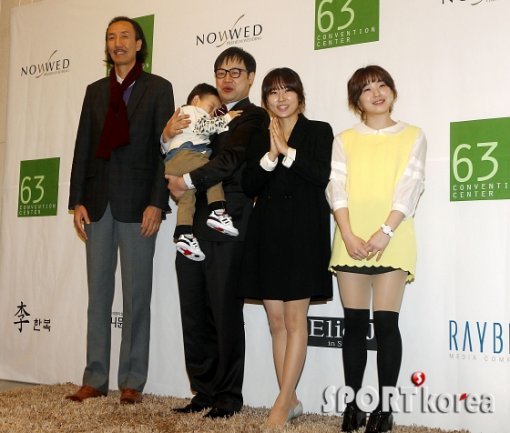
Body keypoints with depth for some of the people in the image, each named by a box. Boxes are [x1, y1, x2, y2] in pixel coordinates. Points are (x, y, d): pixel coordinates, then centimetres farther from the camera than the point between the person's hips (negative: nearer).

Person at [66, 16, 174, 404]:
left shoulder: (158, 88, 4)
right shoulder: (95, 91, 16)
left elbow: (165, 149, -4)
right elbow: (83, 147, 11)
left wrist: (157, 203, -12)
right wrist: (78, 201, 2)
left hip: (137, 204, -4)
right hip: (98, 203, 4)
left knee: (137, 296, 1)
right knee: (98, 294, 6)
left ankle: (133, 382, 8)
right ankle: (95, 379, 13)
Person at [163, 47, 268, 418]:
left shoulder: (254, 117, 2)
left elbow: (232, 159, -13)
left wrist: (188, 181, -11)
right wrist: (168, 135, -1)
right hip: (192, 227, 6)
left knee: (225, 312, -1)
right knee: (194, 313, 7)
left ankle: (229, 396, 10)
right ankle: (204, 390, 18)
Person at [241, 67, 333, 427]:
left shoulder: (319, 132, 5)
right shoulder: (259, 137, 14)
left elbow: (323, 177, -10)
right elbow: (249, 186, 3)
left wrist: (287, 151, -13)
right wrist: (270, 156, -11)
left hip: (302, 233, -4)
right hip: (267, 235, 5)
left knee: (295, 320, -4)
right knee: (277, 323, 6)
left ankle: (283, 402, -1)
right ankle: (291, 400, 15)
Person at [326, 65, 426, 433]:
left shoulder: (412, 136, 8)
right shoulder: (345, 140, 13)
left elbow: (410, 188, -3)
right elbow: (337, 188, 2)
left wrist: (385, 232, -15)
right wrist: (349, 235, -12)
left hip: (392, 241, -2)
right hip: (351, 241, 2)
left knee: (385, 323, -4)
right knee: (355, 324, 3)